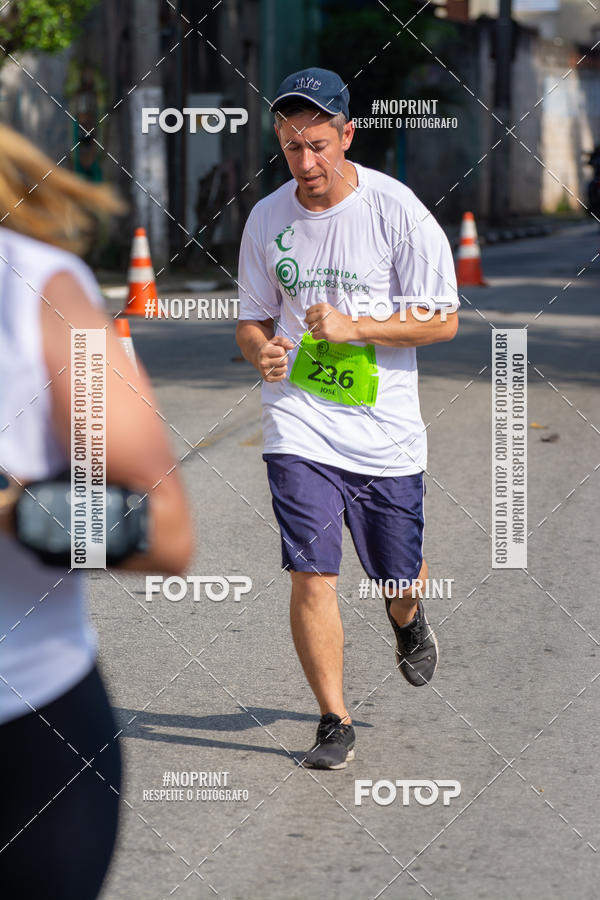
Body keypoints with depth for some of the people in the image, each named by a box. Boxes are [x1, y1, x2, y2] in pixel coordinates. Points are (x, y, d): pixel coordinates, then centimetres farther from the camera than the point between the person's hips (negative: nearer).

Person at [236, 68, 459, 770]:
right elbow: (252, 317, 13)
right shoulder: (266, 218, 2)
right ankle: (334, 723, 4)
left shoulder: (396, 210, -8)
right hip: (298, 426, 1)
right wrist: (261, 351, -11)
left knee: (401, 579, 10)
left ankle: (408, 621, 47)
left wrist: (351, 328, -18)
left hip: (385, 428, -1)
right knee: (311, 576, -10)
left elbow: (442, 319, -6)